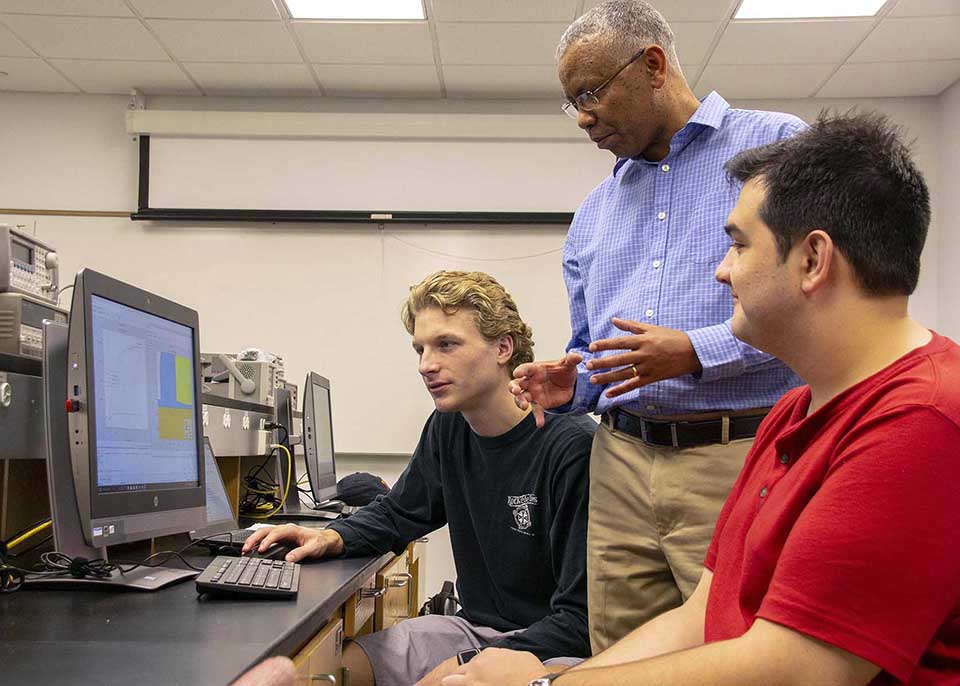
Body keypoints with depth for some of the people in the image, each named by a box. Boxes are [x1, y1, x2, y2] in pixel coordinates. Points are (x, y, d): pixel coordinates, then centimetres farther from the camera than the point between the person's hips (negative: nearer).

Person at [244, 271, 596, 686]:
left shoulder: (575, 448, -21)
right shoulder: (448, 427, 2)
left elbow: (582, 619, -22)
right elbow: (397, 512, 18)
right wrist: (333, 538, -3)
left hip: (555, 647, -6)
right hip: (476, 629, 7)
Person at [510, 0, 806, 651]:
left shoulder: (776, 146, 1)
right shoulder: (594, 212, 20)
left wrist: (698, 352, -17)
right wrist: (568, 385, 3)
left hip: (736, 458, -5)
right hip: (622, 464, 6)